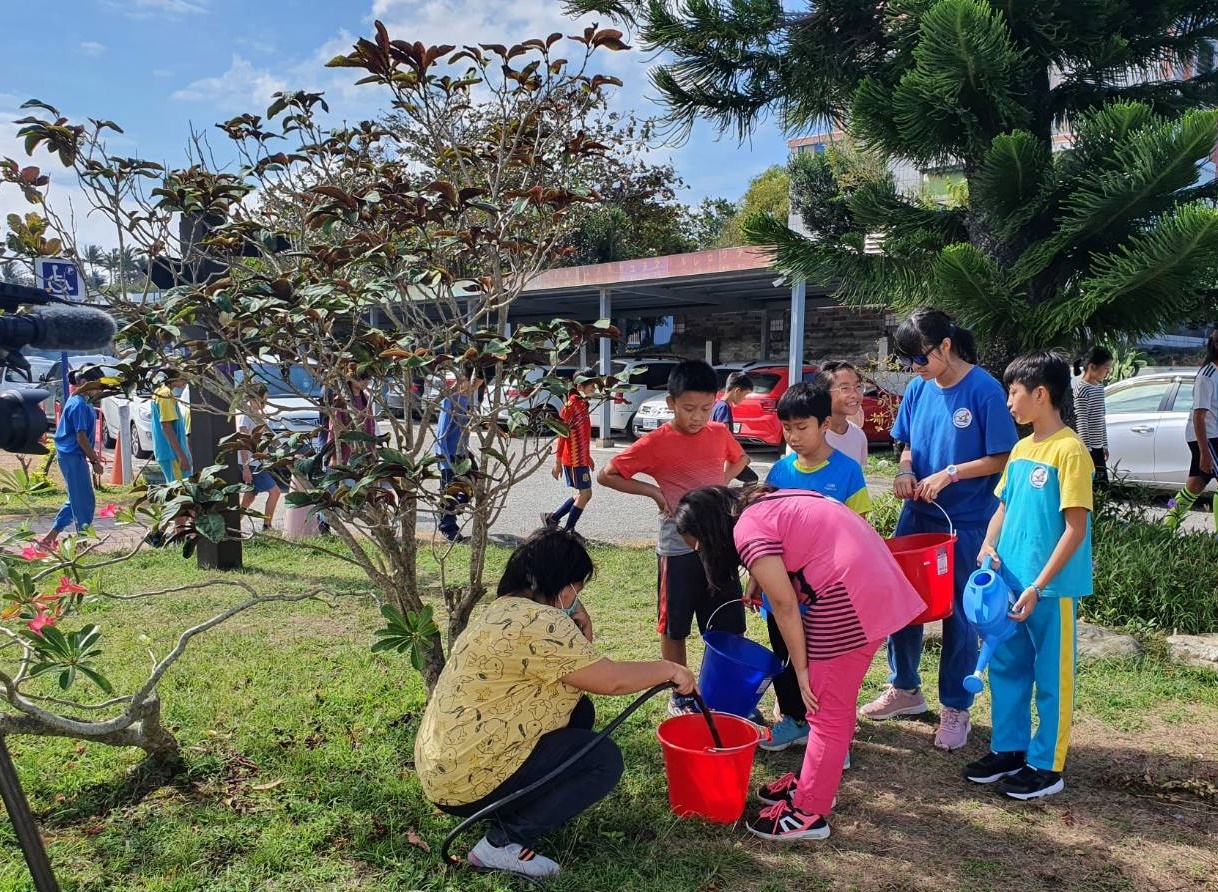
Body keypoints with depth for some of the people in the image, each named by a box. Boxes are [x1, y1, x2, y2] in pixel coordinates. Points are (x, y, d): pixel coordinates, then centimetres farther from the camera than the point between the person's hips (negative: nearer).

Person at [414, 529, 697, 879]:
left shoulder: (506, 610, 12)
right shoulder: (539, 622, -21)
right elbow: (611, 679, -18)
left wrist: (580, 628, -1)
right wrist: (668, 669, -3)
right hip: (468, 779, -10)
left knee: (580, 710, 15)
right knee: (605, 759, -6)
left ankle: (512, 811, 14)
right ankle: (504, 842, -7)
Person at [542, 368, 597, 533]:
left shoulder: (583, 404, 13)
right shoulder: (572, 404, -15)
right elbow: (561, 433, -17)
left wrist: (588, 457, 26)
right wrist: (558, 462, -19)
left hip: (582, 458, 9)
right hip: (574, 459, -9)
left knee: (583, 494, 12)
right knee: (585, 493, -5)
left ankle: (552, 518, 20)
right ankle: (568, 531, 4)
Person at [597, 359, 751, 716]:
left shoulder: (720, 433, 2)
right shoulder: (656, 443, -11)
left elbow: (740, 458, 25)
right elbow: (606, 475, -7)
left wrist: (722, 482, 6)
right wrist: (653, 491, -13)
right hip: (678, 549, -4)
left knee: (727, 626, 11)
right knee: (674, 626, 8)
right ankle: (680, 695, 24)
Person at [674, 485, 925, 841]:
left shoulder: (747, 530, -11)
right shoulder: (764, 503, 16)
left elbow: (784, 603, -12)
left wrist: (801, 668, -4)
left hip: (850, 598, -10)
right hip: (874, 579, 10)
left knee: (827, 713, 1)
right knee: (836, 701, 20)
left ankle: (808, 814, 11)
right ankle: (817, 781, 34)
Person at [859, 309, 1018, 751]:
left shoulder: (985, 390, -13)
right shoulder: (918, 388, 3)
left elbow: (1002, 458, -12)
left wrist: (950, 474, -21)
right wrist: (905, 471, -7)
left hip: (966, 522, -5)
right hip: (918, 514, 6)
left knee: (958, 615, 5)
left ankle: (955, 709, 21)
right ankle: (905, 688, 32)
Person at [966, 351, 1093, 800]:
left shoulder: (1070, 451, -15)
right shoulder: (1021, 449, 8)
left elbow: (1076, 528, -17)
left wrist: (1037, 587, -19)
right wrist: (988, 546, -3)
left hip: (1051, 589, -7)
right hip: (1009, 582, 8)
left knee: (1051, 678, 7)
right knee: (1006, 668, 16)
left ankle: (1046, 767, 20)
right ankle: (1008, 750, 31)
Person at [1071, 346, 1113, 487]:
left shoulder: (1099, 386, 11)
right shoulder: (1082, 388, -15)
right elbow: (1081, 422, -18)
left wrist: (1105, 445, 19)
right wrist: (1087, 449, -20)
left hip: (1098, 446, 9)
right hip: (1088, 447, -9)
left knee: (1103, 483, 9)